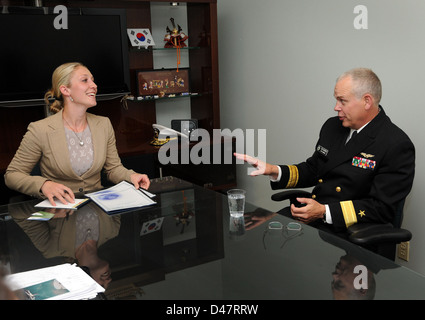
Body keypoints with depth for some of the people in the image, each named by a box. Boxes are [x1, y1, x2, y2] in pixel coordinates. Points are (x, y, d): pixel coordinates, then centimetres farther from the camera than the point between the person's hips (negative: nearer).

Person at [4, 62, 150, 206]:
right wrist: (43, 185, -20)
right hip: (58, 208, -2)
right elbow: (12, 175, -1)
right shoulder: (40, 130, -7)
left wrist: (131, 176, -7)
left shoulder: (104, 124, 8)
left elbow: (113, 168, 15)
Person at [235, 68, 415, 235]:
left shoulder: (397, 146, -12)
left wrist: (324, 212, -21)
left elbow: (382, 208, -15)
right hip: (310, 216, 7)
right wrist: (273, 171, 1)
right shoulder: (332, 126, 12)